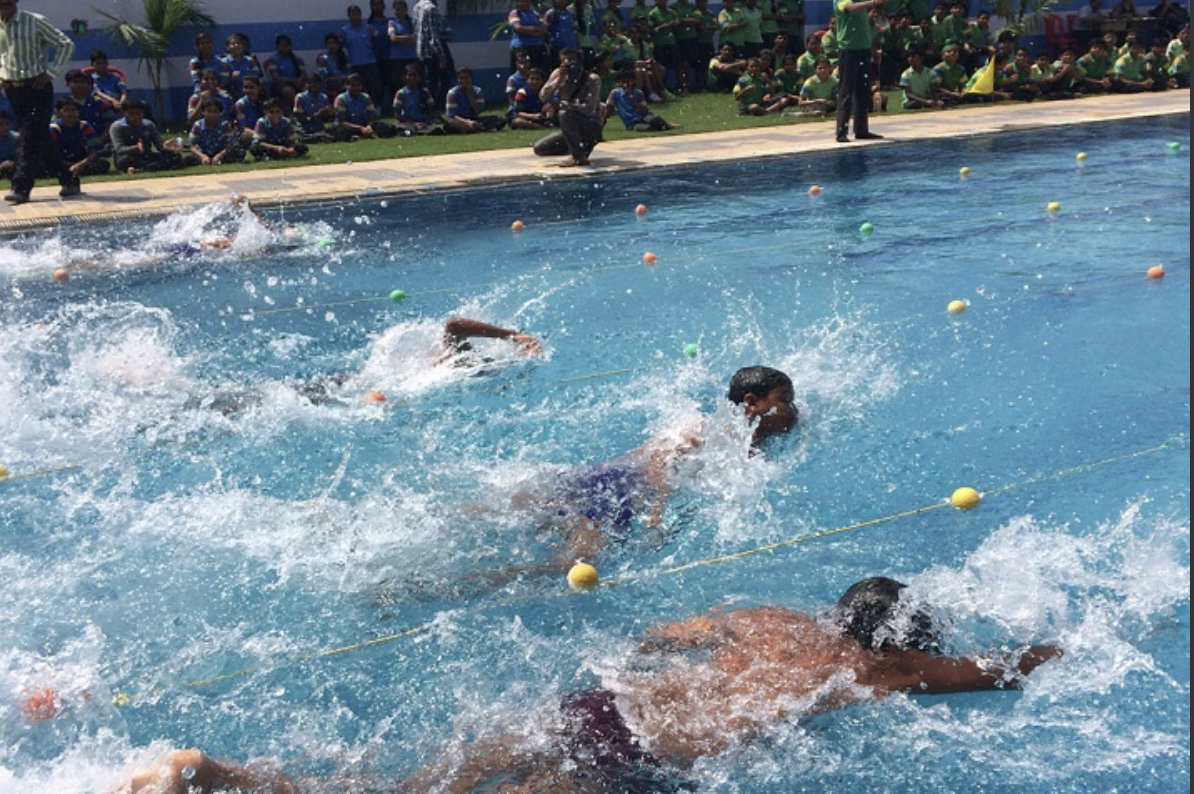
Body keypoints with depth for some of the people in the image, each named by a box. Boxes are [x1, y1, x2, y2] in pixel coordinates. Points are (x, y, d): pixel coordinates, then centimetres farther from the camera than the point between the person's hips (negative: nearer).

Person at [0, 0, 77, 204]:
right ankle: (69, 182, 16)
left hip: (37, 88, -5)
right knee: (40, 139, 7)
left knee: (31, 139, -11)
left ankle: (20, 188, -13)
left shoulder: (35, 22, -6)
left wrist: (51, 73, -10)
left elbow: (66, 45, -5)